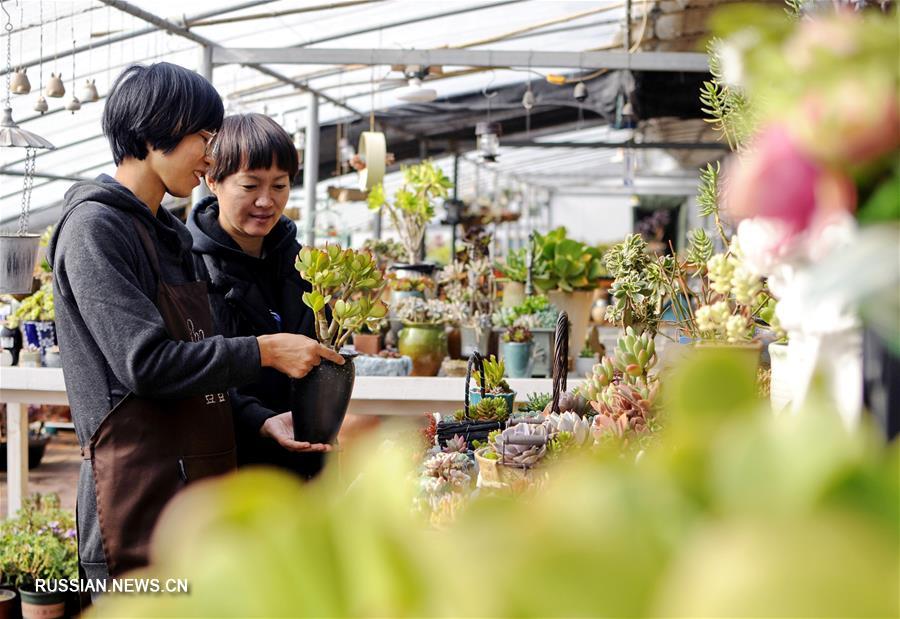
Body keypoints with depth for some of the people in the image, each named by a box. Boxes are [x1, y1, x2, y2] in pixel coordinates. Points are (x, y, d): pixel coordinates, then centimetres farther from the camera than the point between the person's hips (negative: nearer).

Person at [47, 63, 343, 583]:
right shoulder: (95, 228, -11)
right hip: (140, 491, -9)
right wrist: (262, 351, -13)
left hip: (196, 478, 9)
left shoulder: (169, 234, 18)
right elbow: (145, 362, -19)